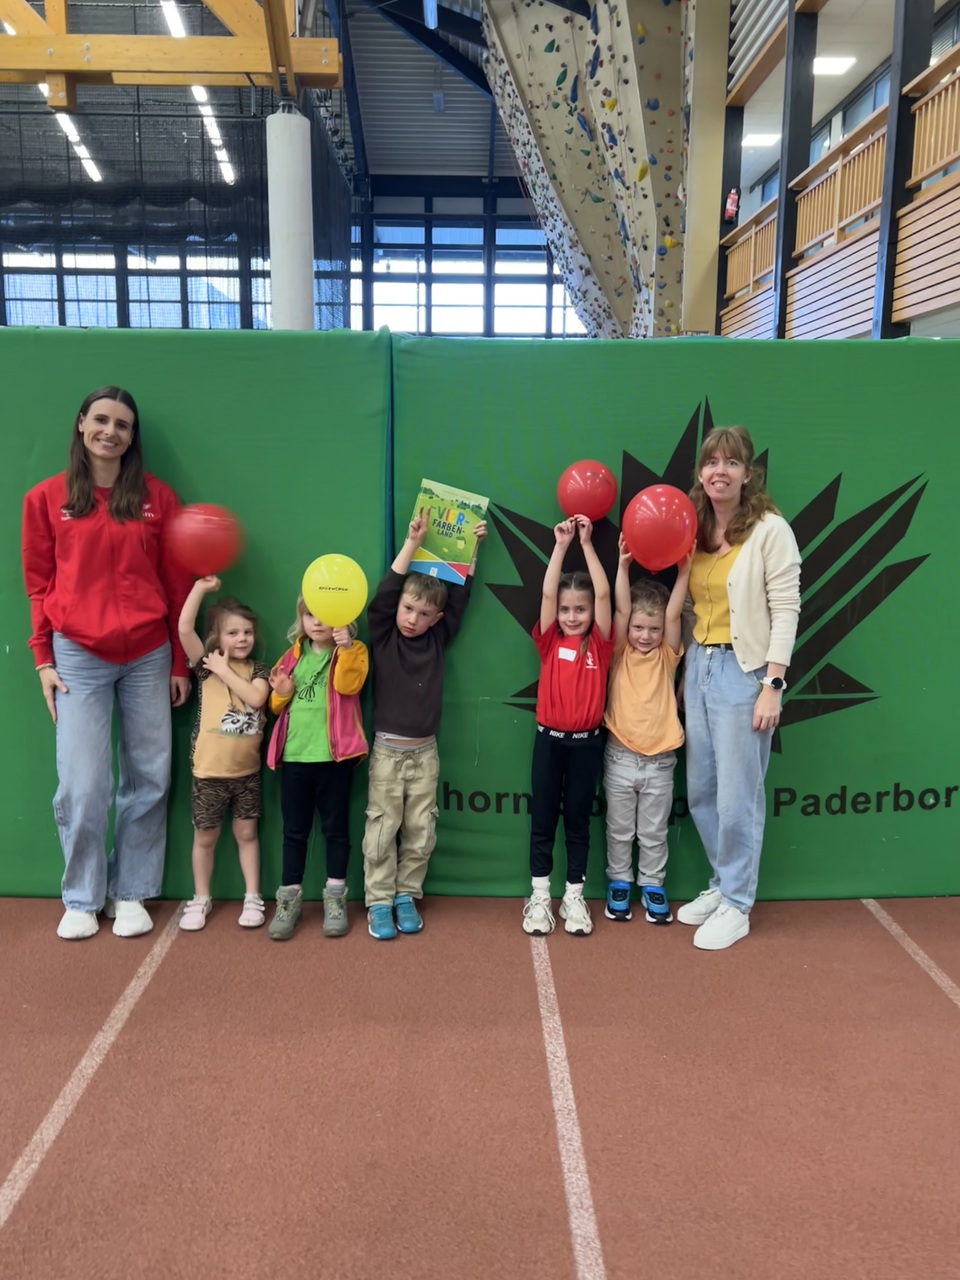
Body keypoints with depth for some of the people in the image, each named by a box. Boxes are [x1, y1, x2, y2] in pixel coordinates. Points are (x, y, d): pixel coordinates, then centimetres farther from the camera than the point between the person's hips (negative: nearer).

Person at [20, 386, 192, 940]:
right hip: (78, 657, -1)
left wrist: (180, 664, 5)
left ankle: (130, 893, 20)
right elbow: (38, 584, 7)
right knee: (82, 785, -3)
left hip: (148, 656, 1)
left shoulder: (157, 497, 5)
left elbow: (177, 584, 6)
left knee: (149, 779, 5)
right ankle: (81, 900, 15)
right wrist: (43, 660, 1)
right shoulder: (47, 498, 4)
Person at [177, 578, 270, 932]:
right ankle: (201, 898, 25)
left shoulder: (258, 670, 1)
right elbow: (184, 629, -17)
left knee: (246, 833, 12)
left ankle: (252, 897, 22)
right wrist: (200, 588, -20)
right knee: (205, 836, 10)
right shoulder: (205, 665, -3)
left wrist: (224, 670, -14)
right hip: (209, 770, -1)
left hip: (247, 770, 1)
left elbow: (255, 698, -19)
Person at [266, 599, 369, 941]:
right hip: (294, 755, 4)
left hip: (334, 755, -4)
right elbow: (277, 706, 17)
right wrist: (281, 693, -5)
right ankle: (289, 899, 18)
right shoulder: (293, 654, 13)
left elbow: (348, 685, -19)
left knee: (335, 827, 7)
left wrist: (346, 648, -29)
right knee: (294, 830, 10)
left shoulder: (353, 650, 1)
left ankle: (335, 897, 18)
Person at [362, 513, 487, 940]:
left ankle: (407, 896, 23)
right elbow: (382, 596, -17)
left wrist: (471, 549, 0)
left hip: (425, 752, 3)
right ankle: (379, 903, 14)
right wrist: (412, 543, -19)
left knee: (420, 832, 8)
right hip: (387, 750, -2)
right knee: (381, 831, 3)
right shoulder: (383, 637, -4)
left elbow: (460, 597, 3)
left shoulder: (438, 639, 3)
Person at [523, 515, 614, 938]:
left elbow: (603, 594, -9)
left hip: (587, 742, 0)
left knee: (578, 820, 10)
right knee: (542, 819, 7)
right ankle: (539, 897, 17)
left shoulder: (599, 643, 0)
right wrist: (561, 544, -9)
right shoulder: (550, 641, 0)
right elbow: (547, 593, -10)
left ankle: (574, 898, 20)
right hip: (549, 738, 0)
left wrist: (587, 544, -9)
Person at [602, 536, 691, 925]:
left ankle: (652, 885, 28)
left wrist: (683, 571, -23)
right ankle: (619, 883, 28)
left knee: (654, 833, 12)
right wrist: (623, 564, -24)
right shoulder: (620, 654, -3)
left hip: (660, 760, 0)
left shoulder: (667, 657, -1)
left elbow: (673, 615, -14)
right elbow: (621, 609, -14)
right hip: (620, 757, 0)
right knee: (619, 829, 13)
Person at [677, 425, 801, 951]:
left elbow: (786, 611, -13)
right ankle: (723, 885, 31)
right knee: (699, 791, 13)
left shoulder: (771, 529, -9)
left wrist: (773, 684, -17)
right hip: (699, 666, 7)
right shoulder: (695, 529, 10)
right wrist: (687, 671, 10)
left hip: (744, 670, -7)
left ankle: (736, 905, 16)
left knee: (737, 797, 0)